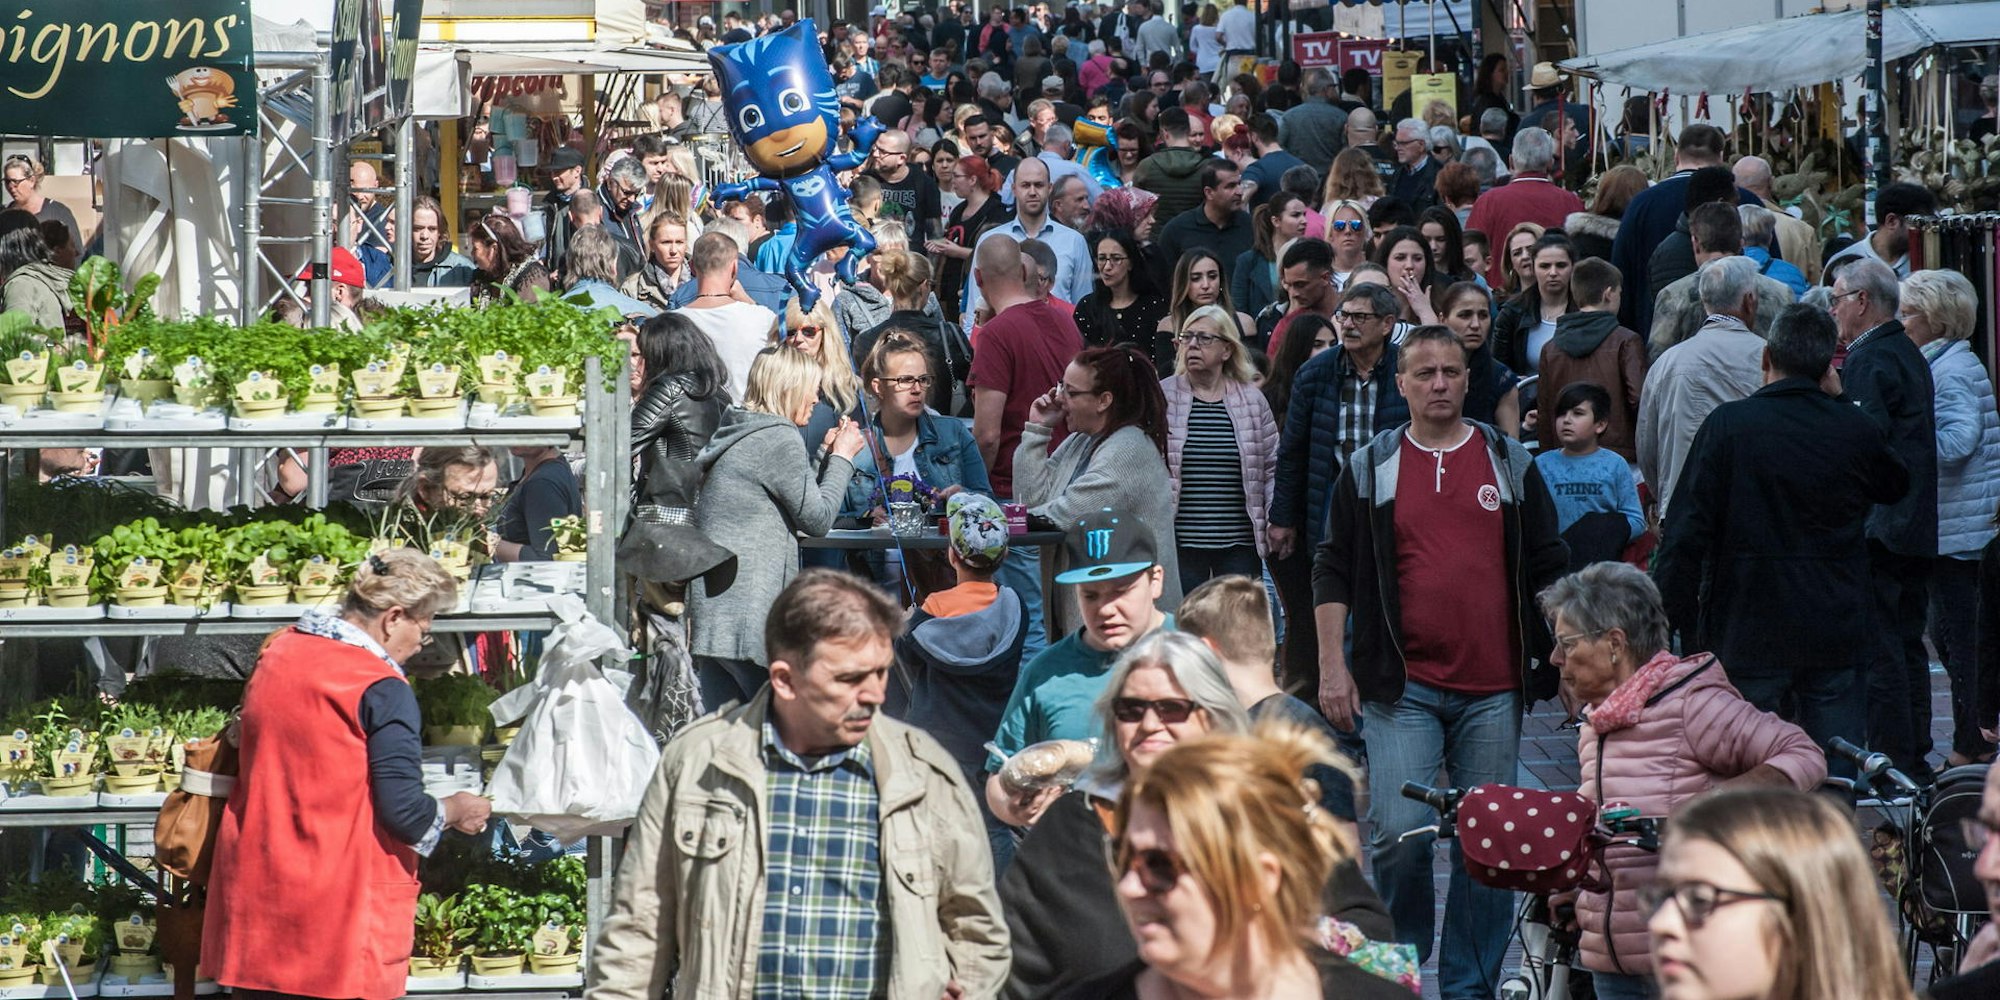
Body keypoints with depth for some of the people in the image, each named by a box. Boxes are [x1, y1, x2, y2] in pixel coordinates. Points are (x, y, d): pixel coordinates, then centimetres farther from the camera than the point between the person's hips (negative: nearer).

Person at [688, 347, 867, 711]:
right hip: (745, 610, -9)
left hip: (708, 608, 9)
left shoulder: (737, 433, 17)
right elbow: (817, 518, -6)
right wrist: (841, 458, 4)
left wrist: (825, 456, 23)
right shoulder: (780, 439, -11)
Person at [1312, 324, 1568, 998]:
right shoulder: (1370, 469, 7)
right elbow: (1334, 571, 7)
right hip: (1401, 688, -1)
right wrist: (1331, 664, -1)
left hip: (1493, 690, 1)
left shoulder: (1511, 464, 10)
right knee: (1399, 831, -11)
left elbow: (1548, 569, 13)